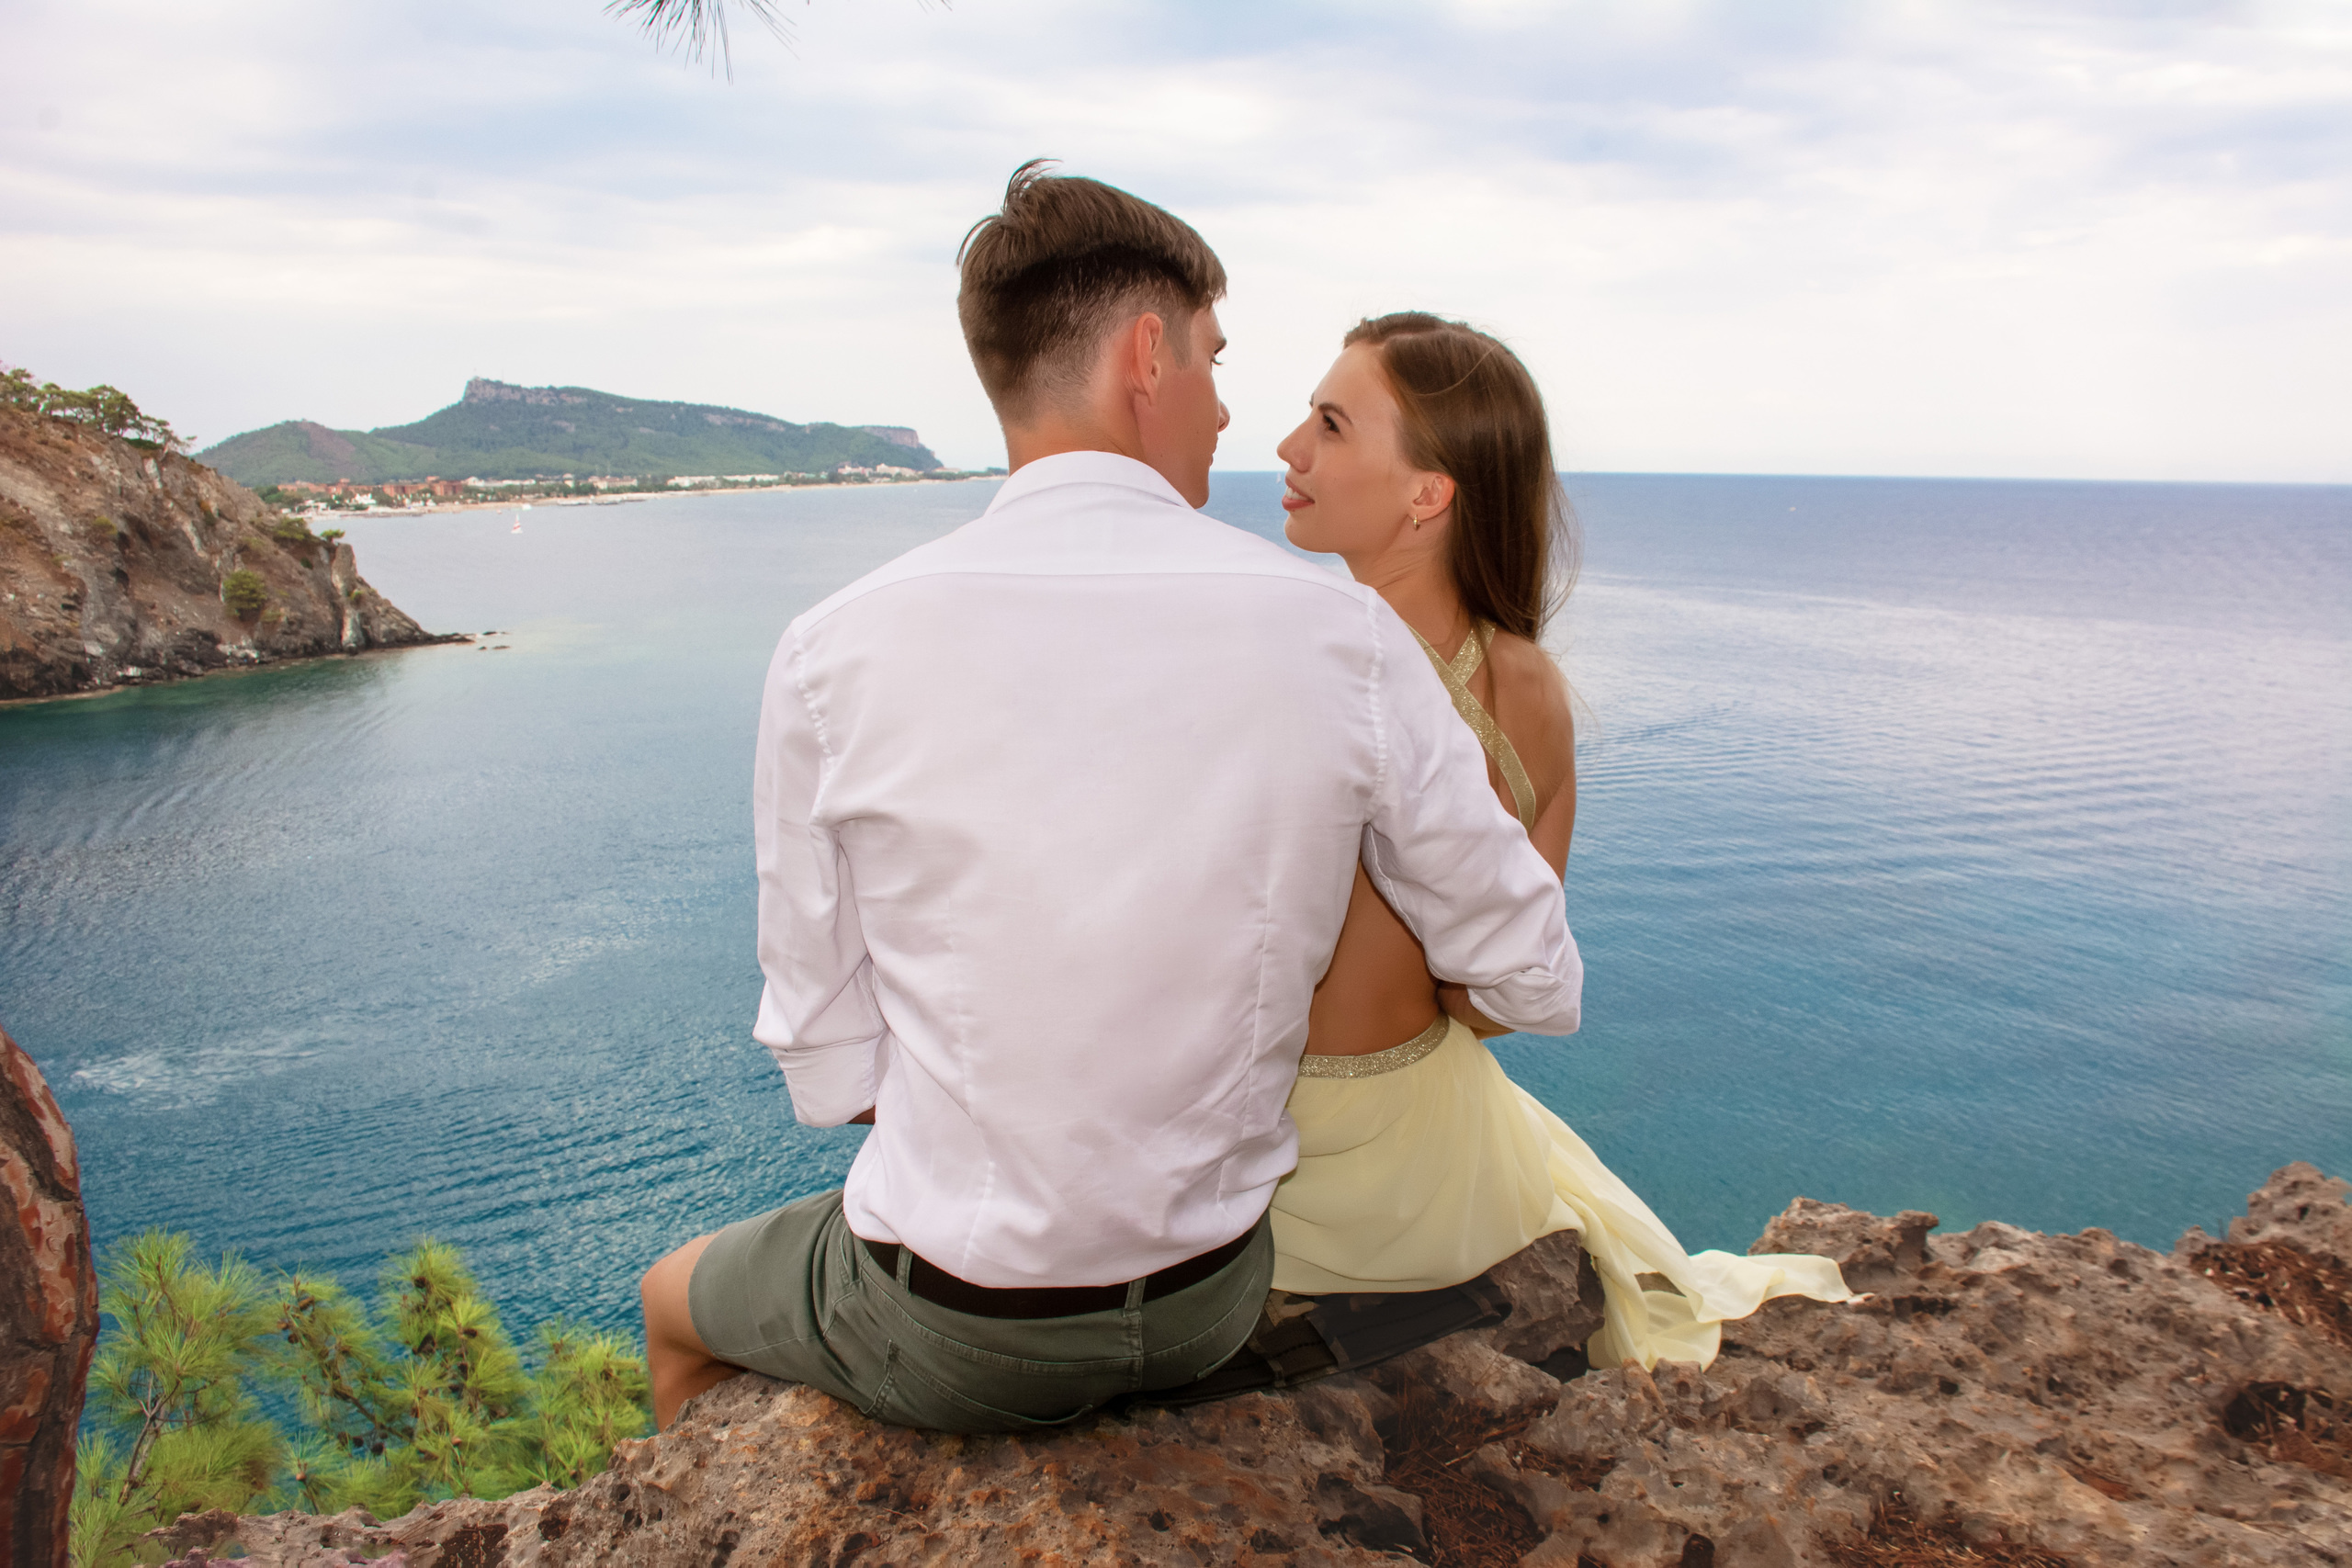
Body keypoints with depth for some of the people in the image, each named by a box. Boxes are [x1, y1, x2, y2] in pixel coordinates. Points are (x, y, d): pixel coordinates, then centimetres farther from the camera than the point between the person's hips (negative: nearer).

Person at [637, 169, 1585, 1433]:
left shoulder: (834, 653, -16)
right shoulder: (1342, 634, -13)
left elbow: (829, 1063, -9)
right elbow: (1535, 985, -4)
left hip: (950, 1339, -2)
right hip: (1212, 1302, 3)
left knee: (677, 1299, 30)